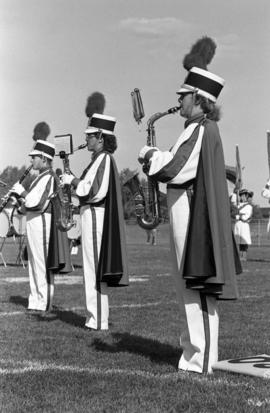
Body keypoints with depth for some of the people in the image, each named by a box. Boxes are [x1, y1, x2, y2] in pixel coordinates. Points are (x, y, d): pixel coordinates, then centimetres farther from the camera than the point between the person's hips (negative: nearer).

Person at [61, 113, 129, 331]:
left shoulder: (103, 159, -15)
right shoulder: (102, 158, 16)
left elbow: (93, 190, -23)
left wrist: (72, 180, -11)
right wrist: (75, 181, 10)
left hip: (95, 215, -10)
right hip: (94, 215, 10)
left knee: (95, 267, -7)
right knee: (96, 268, 13)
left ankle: (98, 320, -3)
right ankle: (97, 317, 19)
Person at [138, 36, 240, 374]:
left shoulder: (198, 130, -14)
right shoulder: (205, 129, 18)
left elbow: (173, 168, -21)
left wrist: (150, 155, -3)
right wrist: (157, 158, 9)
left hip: (192, 215, -11)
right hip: (190, 212, 11)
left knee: (196, 287, -8)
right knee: (191, 287, 14)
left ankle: (201, 360, -3)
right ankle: (195, 351, 22)